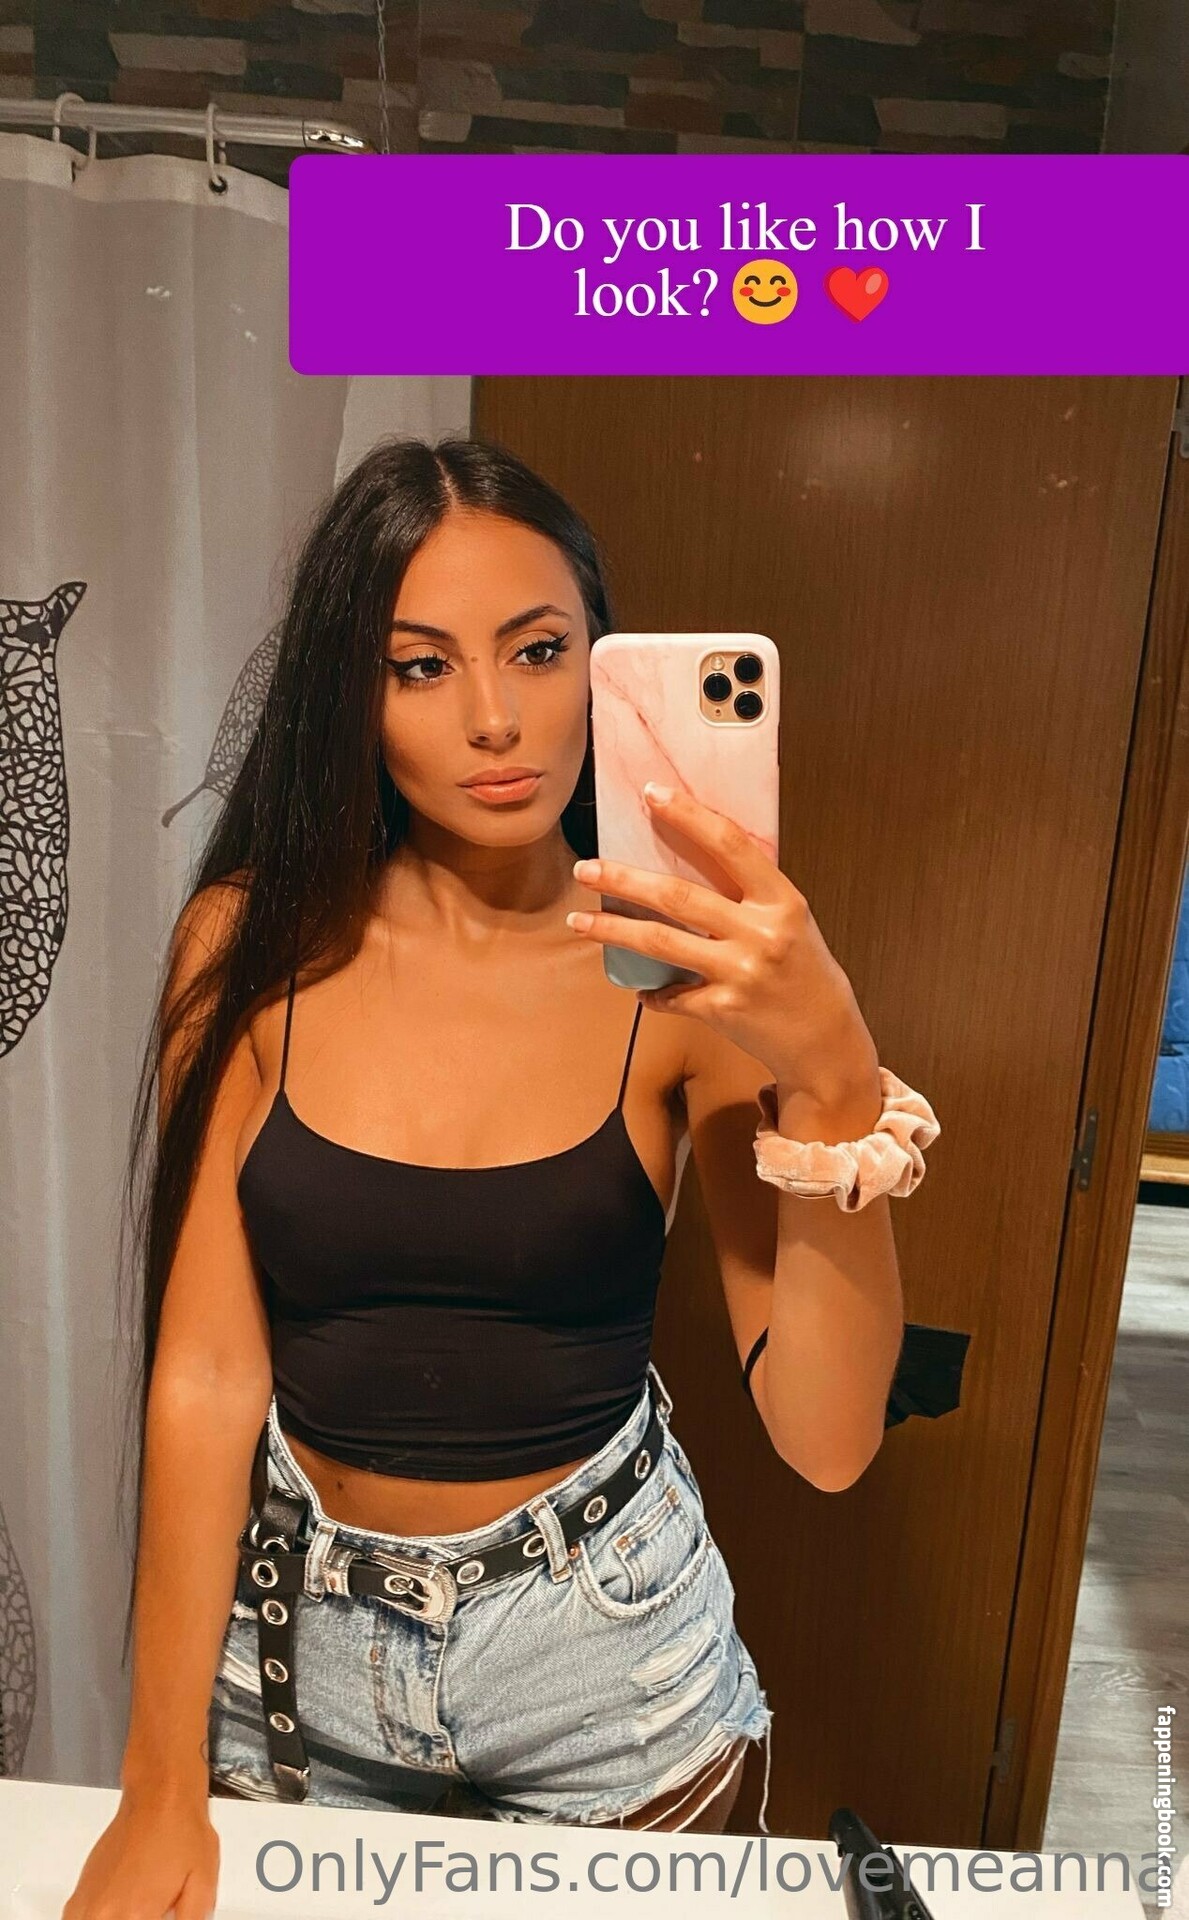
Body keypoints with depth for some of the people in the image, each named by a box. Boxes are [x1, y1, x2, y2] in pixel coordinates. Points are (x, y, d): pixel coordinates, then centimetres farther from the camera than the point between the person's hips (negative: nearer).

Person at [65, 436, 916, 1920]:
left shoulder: (683, 971, -16)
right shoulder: (255, 947, -13)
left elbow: (828, 1440, -21)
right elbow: (207, 1370, -11)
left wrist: (831, 1078, -35)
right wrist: (161, 1790, -7)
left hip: (603, 1640, 0)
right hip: (294, 1631, 1)